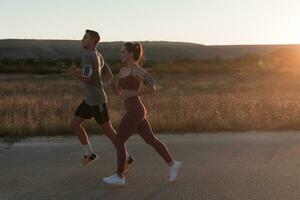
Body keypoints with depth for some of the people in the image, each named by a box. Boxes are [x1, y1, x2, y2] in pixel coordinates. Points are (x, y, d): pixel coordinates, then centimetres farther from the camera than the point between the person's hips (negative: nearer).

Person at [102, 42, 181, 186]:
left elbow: (152, 87, -18)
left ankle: (119, 177, 8)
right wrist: (114, 84, -3)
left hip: (135, 111, -10)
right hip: (134, 111, 10)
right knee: (151, 140, 15)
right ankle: (172, 164, 23)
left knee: (119, 141, -2)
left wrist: (133, 93, -18)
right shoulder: (123, 70, 15)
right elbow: (118, 91, 19)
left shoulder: (137, 70, -12)